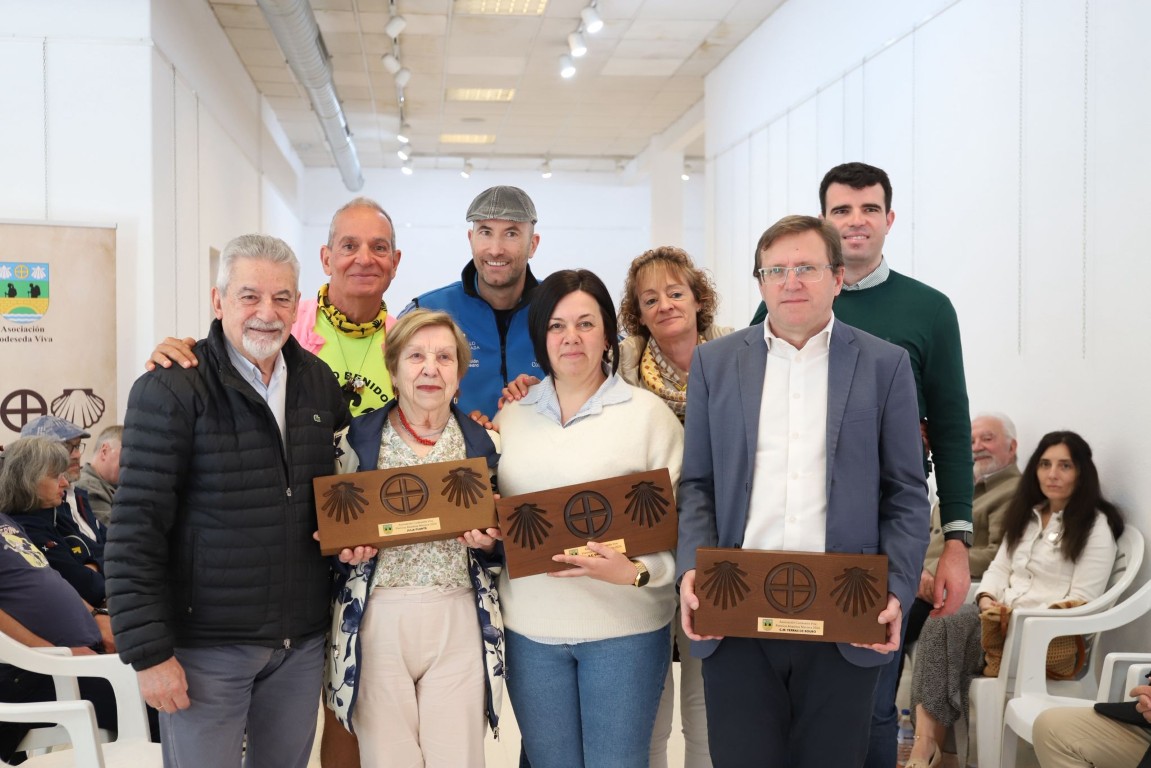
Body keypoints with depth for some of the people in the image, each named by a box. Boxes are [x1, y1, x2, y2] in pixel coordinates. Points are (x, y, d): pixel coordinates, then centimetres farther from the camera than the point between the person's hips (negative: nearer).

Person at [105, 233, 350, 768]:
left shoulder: (319, 382, 6)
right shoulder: (170, 391, -11)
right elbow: (134, 533, -13)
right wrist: (149, 652, -16)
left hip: (302, 643, 5)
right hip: (206, 645, -5)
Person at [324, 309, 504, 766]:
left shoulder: (483, 442, 6)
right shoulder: (356, 438, 1)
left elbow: (499, 544, 13)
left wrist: (488, 541, -8)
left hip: (459, 624, 1)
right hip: (377, 622, -1)